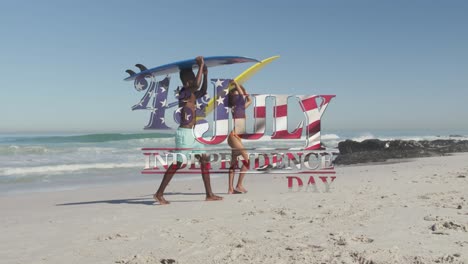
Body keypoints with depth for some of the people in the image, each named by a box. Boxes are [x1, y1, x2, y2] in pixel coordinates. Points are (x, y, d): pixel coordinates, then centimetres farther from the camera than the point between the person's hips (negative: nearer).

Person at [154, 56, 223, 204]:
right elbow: (197, 85, -31)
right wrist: (201, 66, -20)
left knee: (205, 160, 6)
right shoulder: (184, 92, -14)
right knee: (177, 164, -5)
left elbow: (203, 91, 29)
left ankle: (209, 194, 10)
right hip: (184, 133, -9)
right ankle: (159, 194, 5)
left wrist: (205, 74, 17)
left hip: (192, 134, 9)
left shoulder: (192, 94, 14)